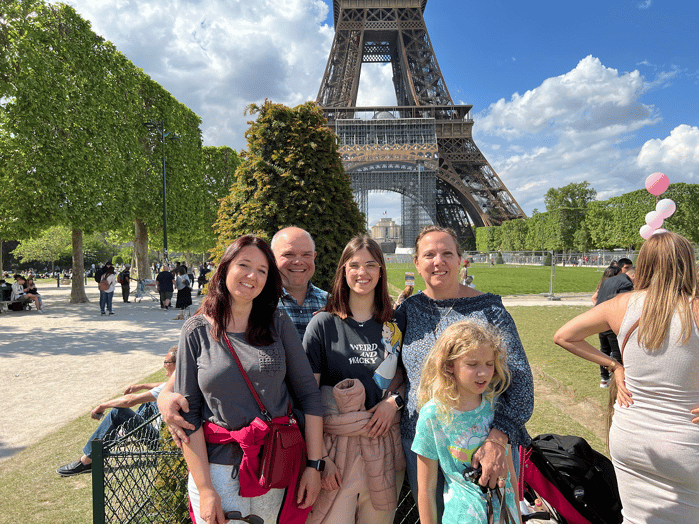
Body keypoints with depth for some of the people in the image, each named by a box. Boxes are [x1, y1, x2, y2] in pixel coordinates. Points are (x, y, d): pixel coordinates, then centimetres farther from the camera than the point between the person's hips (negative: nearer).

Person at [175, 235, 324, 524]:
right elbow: (188, 413, -5)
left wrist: (314, 465, -4)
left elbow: (308, 393, -2)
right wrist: (204, 488, -9)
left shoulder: (278, 323, -2)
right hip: (216, 466, -1)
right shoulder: (196, 330, -4)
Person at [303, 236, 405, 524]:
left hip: (385, 444, 3)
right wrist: (318, 457, -11)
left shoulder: (395, 325, 3)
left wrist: (395, 400, -6)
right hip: (337, 444, -3)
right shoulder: (323, 324, -6)